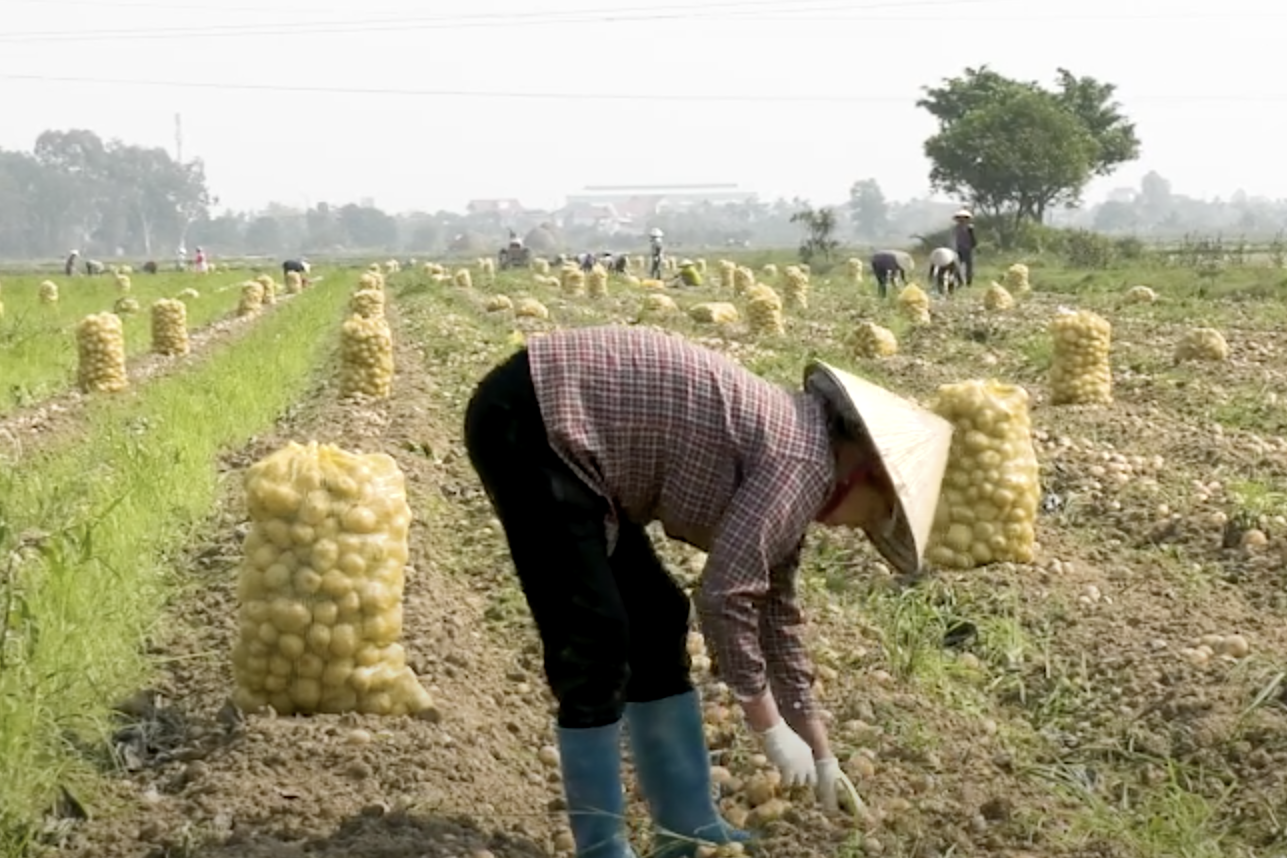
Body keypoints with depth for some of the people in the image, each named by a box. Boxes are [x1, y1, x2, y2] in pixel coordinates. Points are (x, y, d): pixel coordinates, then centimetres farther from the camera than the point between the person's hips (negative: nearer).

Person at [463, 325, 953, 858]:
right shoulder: (805, 458, -13)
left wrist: (819, 752, 28)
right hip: (528, 423, -10)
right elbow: (725, 596, -17)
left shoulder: (785, 449, 15)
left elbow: (774, 610, 23)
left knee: (654, 620, 13)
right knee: (596, 641, -9)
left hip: (559, 427, 10)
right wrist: (771, 729, -5)